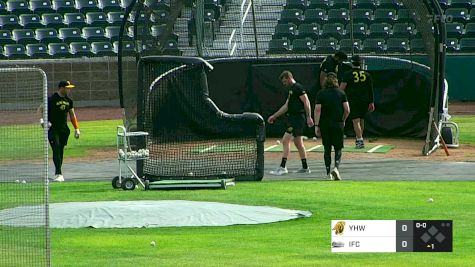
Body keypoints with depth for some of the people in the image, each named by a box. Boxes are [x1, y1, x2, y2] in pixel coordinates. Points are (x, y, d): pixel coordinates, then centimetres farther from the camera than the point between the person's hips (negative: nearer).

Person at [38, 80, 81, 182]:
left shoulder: (68, 100, 10)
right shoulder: (52, 99, -9)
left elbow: (72, 115, 19)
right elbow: (40, 109, -7)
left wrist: (77, 129, 14)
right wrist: (42, 119, -23)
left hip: (64, 130, 6)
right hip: (52, 129, -6)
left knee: (61, 151, 8)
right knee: (56, 149, -16)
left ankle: (58, 173, 18)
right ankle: (58, 174, -22)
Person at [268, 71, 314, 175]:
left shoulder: (298, 88, -11)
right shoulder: (291, 90, 20)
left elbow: (306, 102, -16)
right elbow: (286, 106, 26)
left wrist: (309, 117, -21)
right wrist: (274, 116, 27)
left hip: (297, 118, -10)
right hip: (293, 119, 10)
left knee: (285, 140, -12)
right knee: (298, 143, 12)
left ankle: (282, 167, -14)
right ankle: (305, 167, 16)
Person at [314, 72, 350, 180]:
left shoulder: (321, 94, -2)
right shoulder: (341, 93, 0)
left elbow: (318, 110, -8)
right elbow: (347, 110, -2)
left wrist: (316, 125, -5)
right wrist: (343, 121, 15)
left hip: (325, 125, 0)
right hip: (338, 125, 0)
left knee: (327, 149, 11)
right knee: (338, 148, 7)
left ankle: (328, 173, 10)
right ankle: (336, 168, -18)